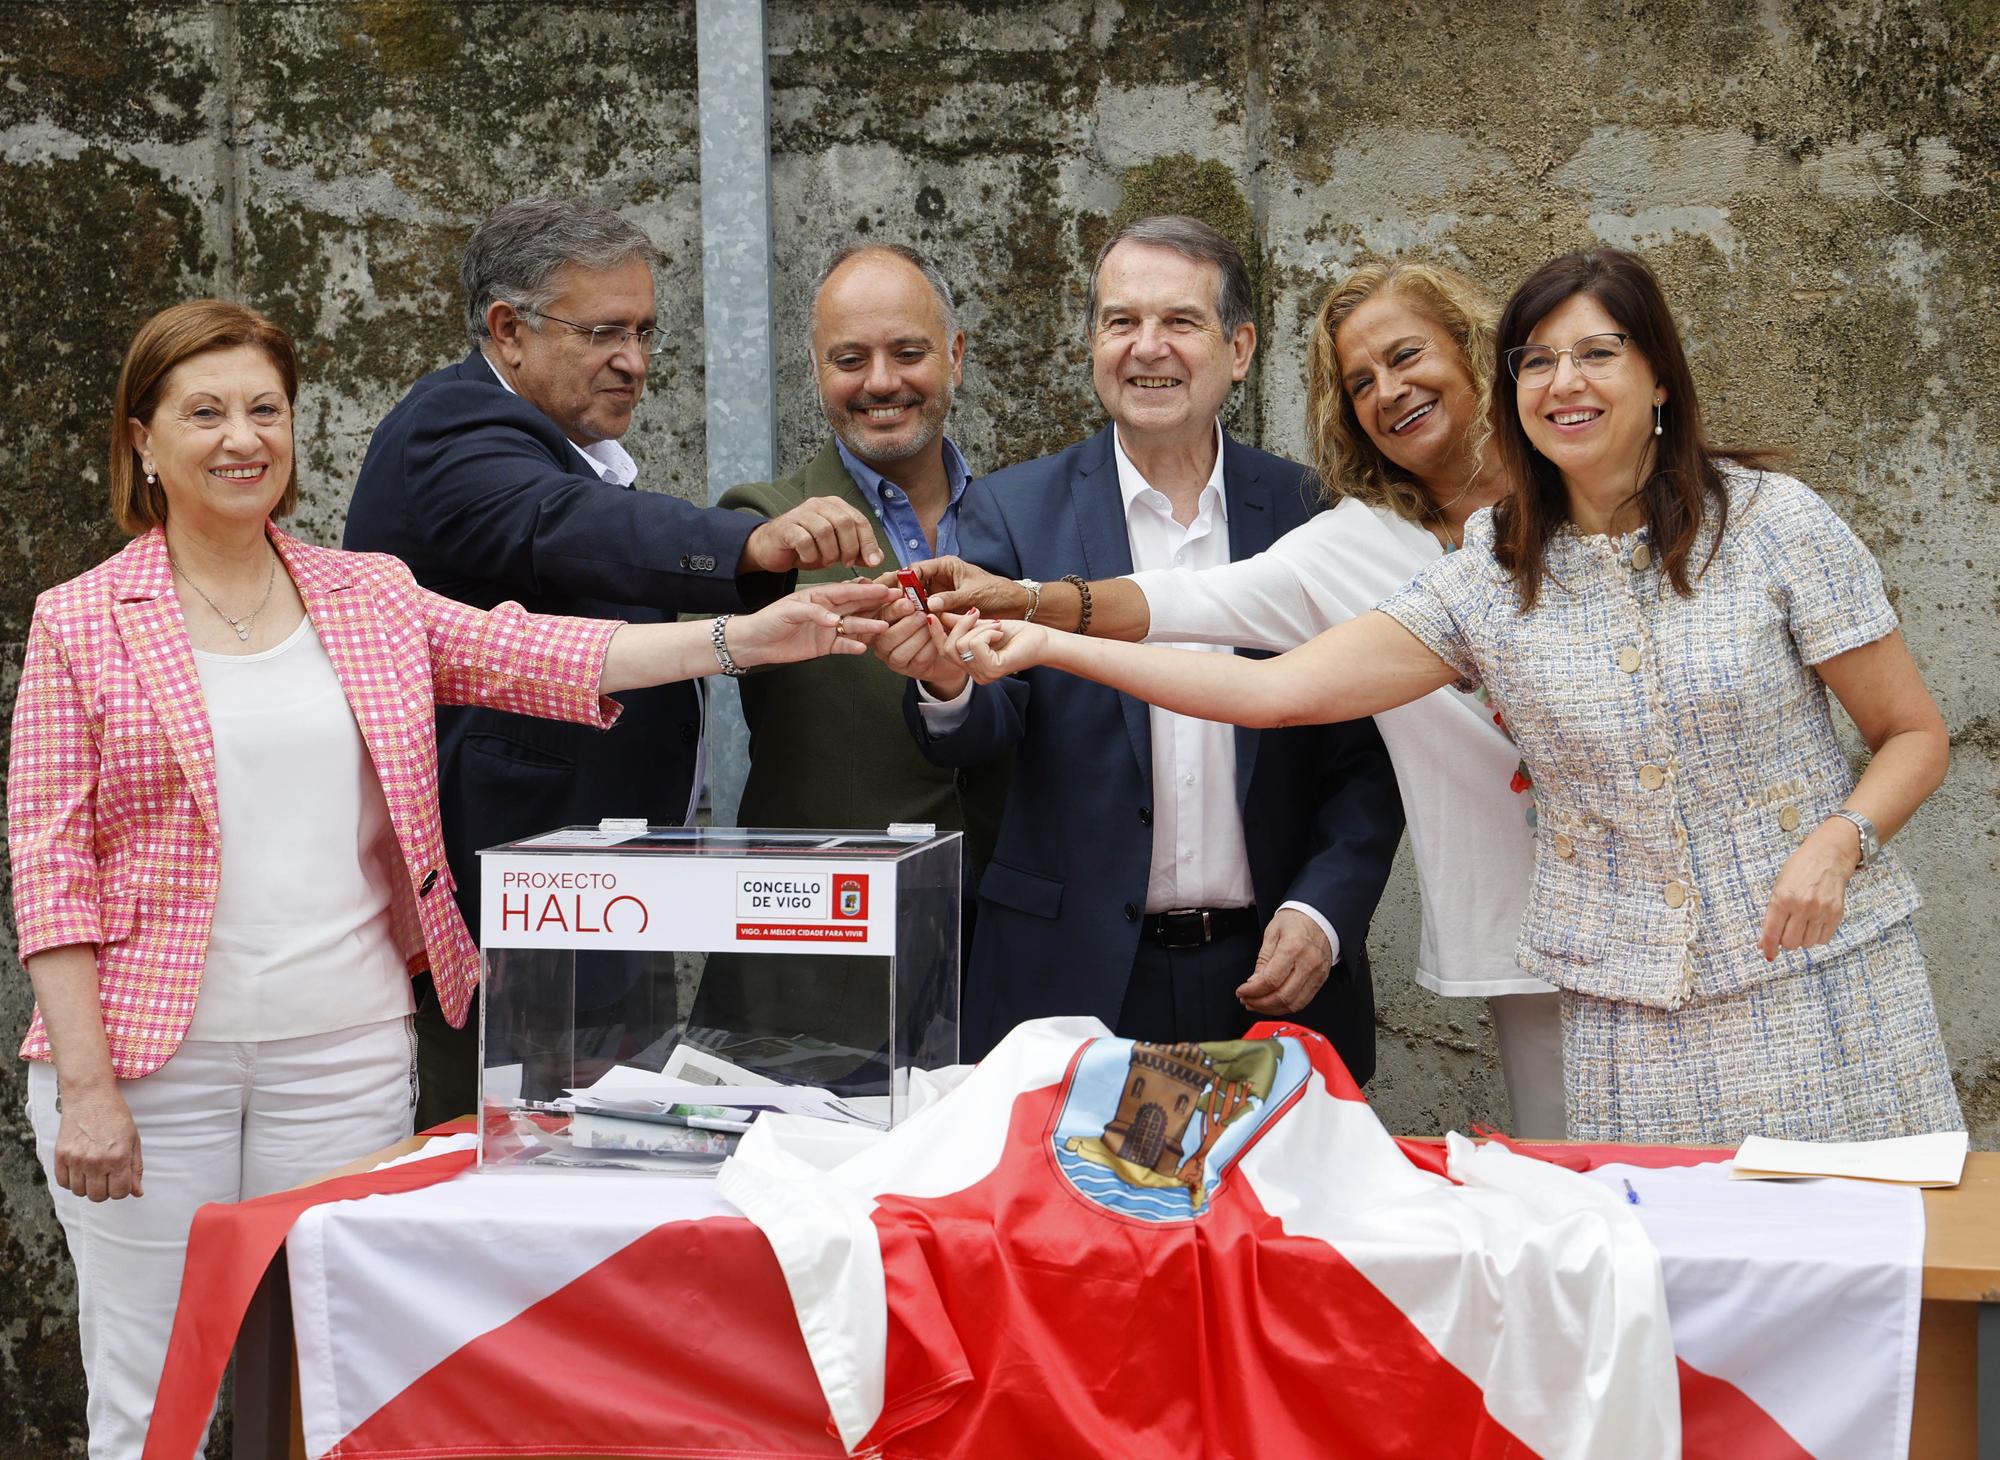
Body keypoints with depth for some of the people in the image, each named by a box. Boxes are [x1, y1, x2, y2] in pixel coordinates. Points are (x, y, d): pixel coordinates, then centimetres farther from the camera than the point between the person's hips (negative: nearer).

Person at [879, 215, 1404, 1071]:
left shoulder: (1311, 514, 3)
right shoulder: (1013, 510, 2)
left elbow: (1369, 756, 4)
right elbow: (987, 727, -9)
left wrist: (1324, 915, -9)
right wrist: (948, 684, -31)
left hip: (1272, 982, 1)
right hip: (1071, 982, 0)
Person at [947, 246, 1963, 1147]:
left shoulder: (1773, 523, -3)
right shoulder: (1491, 580, 2)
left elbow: (1914, 735, 4)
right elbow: (1276, 690, -4)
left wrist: (1838, 840, -17)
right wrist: (1044, 643, -9)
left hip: (1818, 984, -1)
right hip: (1627, 1020, 1)